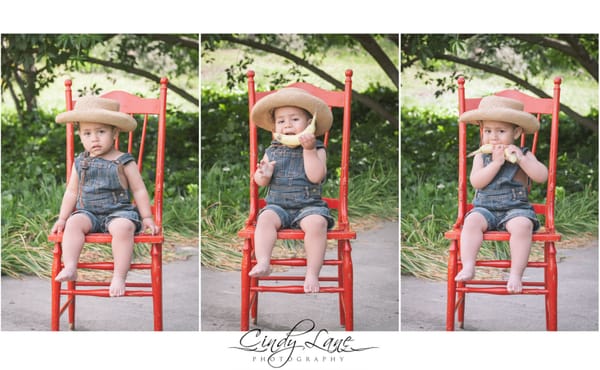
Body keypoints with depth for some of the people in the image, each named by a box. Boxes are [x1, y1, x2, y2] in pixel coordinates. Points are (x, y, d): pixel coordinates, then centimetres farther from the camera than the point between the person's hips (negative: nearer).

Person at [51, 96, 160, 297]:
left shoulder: (123, 162, 1)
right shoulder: (80, 163, 11)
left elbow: (139, 190, 4)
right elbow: (72, 192, 18)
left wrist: (147, 218, -1)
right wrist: (62, 218, 11)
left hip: (118, 211, -3)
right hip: (87, 212, 3)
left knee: (123, 227, -35)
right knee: (74, 223, -28)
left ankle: (119, 276, -32)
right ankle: (69, 268, -35)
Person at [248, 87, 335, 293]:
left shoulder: (317, 149, 1)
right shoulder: (272, 151, 11)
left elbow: (315, 176, -15)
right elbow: (260, 182, 11)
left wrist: (309, 150, -19)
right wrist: (263, 175, -13)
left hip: (309, 205, -3)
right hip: (277, 204, 3)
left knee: (317, 223, -32)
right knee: (265, 219, -28)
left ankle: (312, 273, -27)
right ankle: (263, 262, -34)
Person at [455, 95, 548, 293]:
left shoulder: (524, 155, 6)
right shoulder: (481, 157, 8)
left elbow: (542, 176, -8)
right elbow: (476, 182, -8)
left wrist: (521, 159, -17)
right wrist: (496, 162, -15)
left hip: (516, 208, -1)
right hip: (485, 208, 2)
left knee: (522, 225, -33)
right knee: (472, 221, -29)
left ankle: (516, 274, -29)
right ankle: (468, 267, -29)